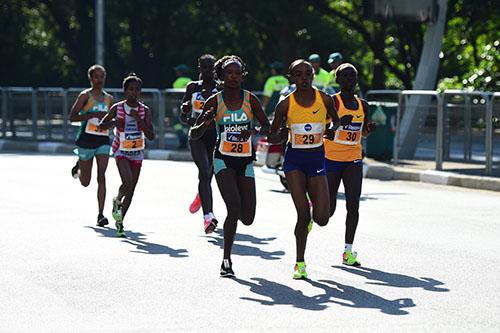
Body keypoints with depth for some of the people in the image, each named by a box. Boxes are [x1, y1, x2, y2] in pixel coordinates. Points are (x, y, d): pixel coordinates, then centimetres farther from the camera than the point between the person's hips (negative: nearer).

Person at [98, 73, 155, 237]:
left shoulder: (145, 111, -4)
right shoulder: (117, 108, -6)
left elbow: (151, 136, -10)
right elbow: (101, 125, 5)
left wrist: (139, 120, -21)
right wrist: (114, 122, -15)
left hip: (137, 153, 3)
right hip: (121, 151, -2)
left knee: (131, 190, 4)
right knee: (127, 182, -24)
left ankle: (120, 221, 20)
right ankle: (117, 201, 9)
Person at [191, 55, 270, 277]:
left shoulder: (250, 99, 1)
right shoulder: (214, 102, -3)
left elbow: (267, 127, 4)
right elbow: (194, 135, -1)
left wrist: (254, 131, -18)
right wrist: (205, 123, -23)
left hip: (246, 161, 3)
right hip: (224, 160, -2)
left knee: (247, 219, 0)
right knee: (234, 207, -22)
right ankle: (226, 260, -10)